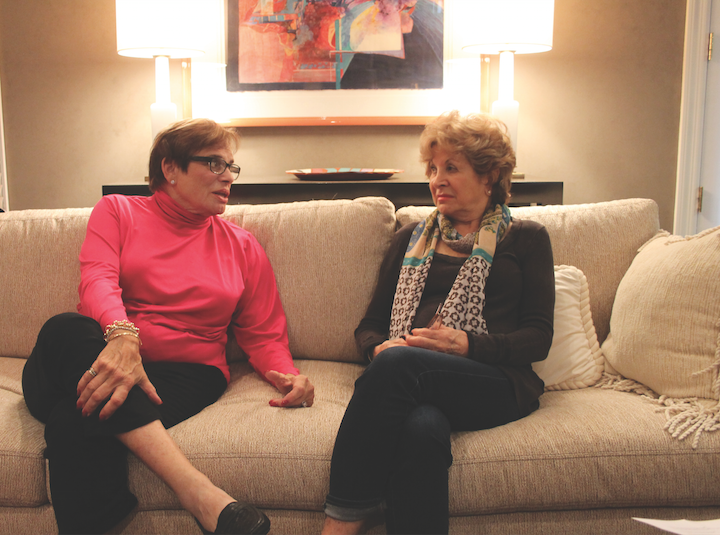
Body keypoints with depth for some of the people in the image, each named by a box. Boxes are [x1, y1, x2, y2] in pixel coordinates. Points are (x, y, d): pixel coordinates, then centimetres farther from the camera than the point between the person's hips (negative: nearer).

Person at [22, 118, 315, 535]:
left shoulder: (242, 247, 17)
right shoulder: (117, 211, 14)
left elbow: (264, 336, 14)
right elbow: (97, 278, -7)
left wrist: (288, 374, -10)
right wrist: (121, 335, -30)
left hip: (184, 372, -1)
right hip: (101, 354, 1)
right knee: (66, 328, -38)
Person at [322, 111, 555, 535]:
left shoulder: (526, 239, 17)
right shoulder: (412, 239, 26)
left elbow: (539, 338, 6)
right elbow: (370, 324, 22)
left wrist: (466, 344, -12)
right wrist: (380, 347, -4)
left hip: (495, 383, -2)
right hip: (410, 379, 2)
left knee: (399, 362, -35)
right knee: (422, 428, -37)